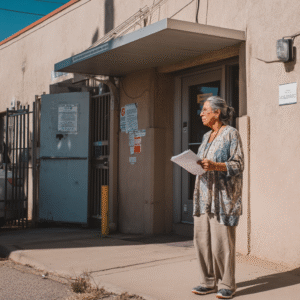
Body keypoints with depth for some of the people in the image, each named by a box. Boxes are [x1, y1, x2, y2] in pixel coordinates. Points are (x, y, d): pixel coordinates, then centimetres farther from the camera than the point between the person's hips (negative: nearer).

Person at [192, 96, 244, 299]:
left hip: (223, 195, -7)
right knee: (202, 238, 5)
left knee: (222, 240, -5)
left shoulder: (231, 134, -5)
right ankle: (209, 282, 15)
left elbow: (238, 165, -11)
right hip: (205, 194, 7)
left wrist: (214, 165, -24)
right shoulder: (207, 136, 18)